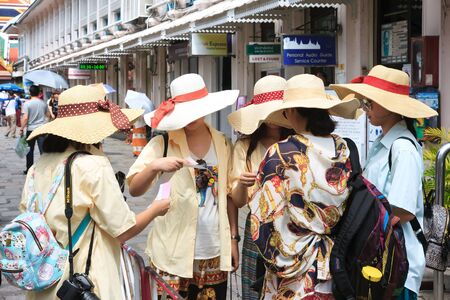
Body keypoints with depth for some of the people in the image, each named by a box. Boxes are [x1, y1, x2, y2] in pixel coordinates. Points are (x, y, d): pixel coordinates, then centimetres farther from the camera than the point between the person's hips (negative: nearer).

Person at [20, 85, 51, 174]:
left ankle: (29, 169, 17)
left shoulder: (27, 103, -10)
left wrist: (22, 129, -8)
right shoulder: (43, 103, 2)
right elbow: (48, 115, 15)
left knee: (30, 150, 11)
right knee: (43, 149, 0)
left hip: (30, 129, -2)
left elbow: (25, 118, -15)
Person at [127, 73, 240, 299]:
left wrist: (233, 238, 9)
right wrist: (154, 166, -27)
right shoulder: (162, 144, -6)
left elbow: (229, 195, 12)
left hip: (216, 253, 3)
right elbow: (133, 190, -10)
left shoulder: (223, 144, 5)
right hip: (174, 254, -3)